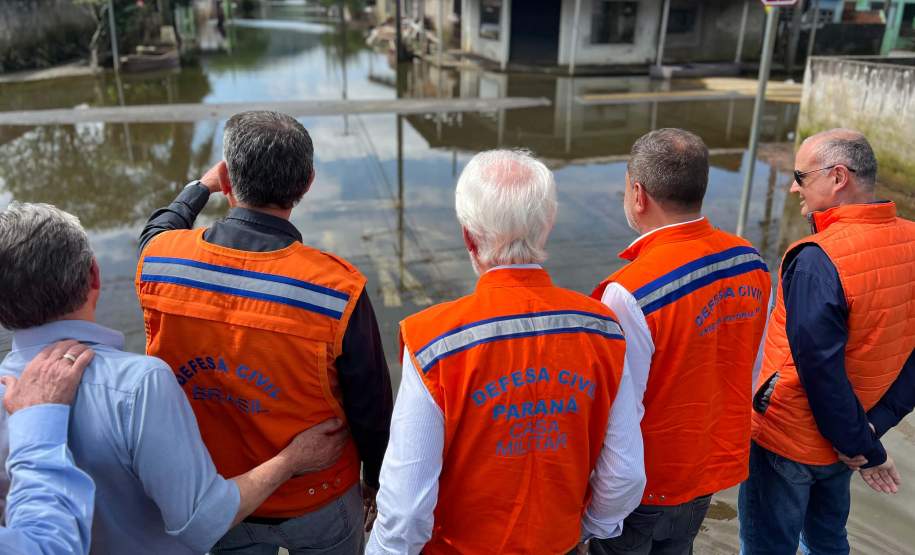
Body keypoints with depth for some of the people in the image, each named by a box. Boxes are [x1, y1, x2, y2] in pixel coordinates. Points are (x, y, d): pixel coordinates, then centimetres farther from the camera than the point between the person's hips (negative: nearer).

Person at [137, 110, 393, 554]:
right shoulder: (337, 290, -30)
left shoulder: (158, 262, -19)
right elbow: (370, 406, -16)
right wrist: (377, 480, 2)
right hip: (318, 505, -2)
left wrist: (199, 187, 25)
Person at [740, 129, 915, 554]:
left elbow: (820, 369, -26)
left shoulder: (817, 261, -29)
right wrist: (875, 424, -6)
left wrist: (863, 446, -12)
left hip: (788, 441, -6)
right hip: (841, 444, 7)